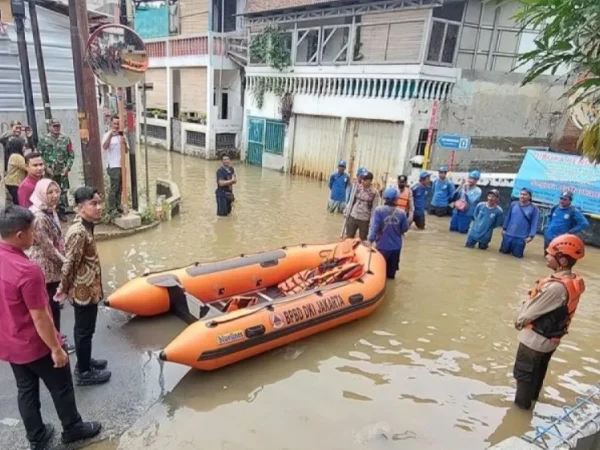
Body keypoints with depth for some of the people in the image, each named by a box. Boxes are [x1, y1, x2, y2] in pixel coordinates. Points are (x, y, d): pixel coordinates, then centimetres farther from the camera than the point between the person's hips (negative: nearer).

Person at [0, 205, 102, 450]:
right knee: (61, 387, 15)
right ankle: (73, 428, 34)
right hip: (35, 346, -8)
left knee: (26, 390, 23)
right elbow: (40, 318, -26)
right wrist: (56, 349, -14)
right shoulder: (27, 271, -32)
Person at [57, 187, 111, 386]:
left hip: (87, 289, 9)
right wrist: (64, 289, -11)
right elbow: (69, 263, -24)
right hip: (84, 291, -9)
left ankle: (84, 361, 40)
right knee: (85, 330, 6)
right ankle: (84, 372, 21)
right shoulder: (79, 232, -27)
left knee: (83, 329, 23)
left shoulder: (85, 226, 5)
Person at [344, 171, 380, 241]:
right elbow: (351, 201, 7)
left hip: (364, 220, -3)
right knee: (349, 237, 12)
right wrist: (347, 213, 8)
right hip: (353, 217, 3)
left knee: (363, 239, 11)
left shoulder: (374, 193, -12)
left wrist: (371, 222, -10)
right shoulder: (358, 188, -2)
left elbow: (374, 209, -9)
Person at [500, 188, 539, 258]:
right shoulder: (513, 204, 1)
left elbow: (534, 223, -9)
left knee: (517, 255, 7)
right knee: (503, 251, 13)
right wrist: (504, 229, 11)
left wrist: (531, 236, -15)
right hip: (508, 235, 3)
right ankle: (510, 248, 42)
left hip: (521, 237, -3)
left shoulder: (534, 209, -8)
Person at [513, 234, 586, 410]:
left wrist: (519, 321, -3)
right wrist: (524, 318, 3)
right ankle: (532, 396, 49)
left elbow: (533, 310, -22)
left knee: (524, 373, 14)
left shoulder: (556, 287, -34)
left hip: (535, 339, -8)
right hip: (551, 338, 8)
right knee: (538, 372, 29)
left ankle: (521, 404, 32)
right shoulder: (574, 281, -5)